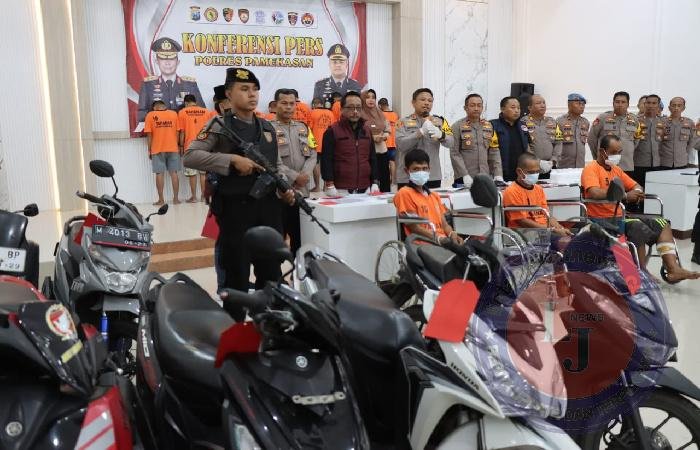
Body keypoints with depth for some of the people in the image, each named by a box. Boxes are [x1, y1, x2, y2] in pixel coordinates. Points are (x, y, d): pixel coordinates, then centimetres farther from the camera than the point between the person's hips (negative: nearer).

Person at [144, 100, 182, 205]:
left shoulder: (150, 115, -1)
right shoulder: (174, 114, 4)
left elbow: (149, 135, -3)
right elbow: (177, 132, 3)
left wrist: (149, 150, 4)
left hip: (157, 149, -1)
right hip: (173, 148, 2)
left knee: (159, 174, 2)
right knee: (174, 173, 5)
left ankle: (161, 199, 2)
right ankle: (175, 198, 5)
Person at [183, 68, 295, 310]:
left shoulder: (267, 127, 13)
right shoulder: (219, 126, -6)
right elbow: (190, 156, -16)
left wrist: (283, 188, 1)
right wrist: (233, 160, -23)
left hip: (269, 207, 6)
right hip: (236, 209, -6)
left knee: (271, 273, 14)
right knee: (237, 276, 3)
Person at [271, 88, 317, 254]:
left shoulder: (303, 127, 15)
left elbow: (312, 154, 8)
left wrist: (305, 174, -10)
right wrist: (294, 177, -17)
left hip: (303, 190, 5)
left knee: (300, 236, 12)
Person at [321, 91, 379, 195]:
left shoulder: (366, 130, 14)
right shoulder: (332, 131, -1)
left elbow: (373, 158, 17)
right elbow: (326, 160, -5)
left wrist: (375, 183, 9)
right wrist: (330, 185, -12)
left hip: (365, 189, 5)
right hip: (341, 190, -5)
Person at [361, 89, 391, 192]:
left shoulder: (380, 113, 14)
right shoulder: (360, 114, -7)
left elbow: (387, 129, 19)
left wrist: (384, 136, -3)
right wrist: (372, 138, -19)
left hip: (382, 151, 6)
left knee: (385, 179, 10)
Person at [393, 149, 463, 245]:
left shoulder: (434, 196, 26)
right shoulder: (404, 194, 1)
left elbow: (444, 225, 19)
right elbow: (415, 228, -6)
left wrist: (452, 234, -4)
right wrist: (438, 238, -17)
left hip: (443, 241, 7)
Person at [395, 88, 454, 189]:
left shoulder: (439, 121, 11)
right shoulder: (403, 122, 3)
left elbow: (450, 143, -1)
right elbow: (401, 144, -12)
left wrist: (440, 135, -22)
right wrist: (421, 132, -24)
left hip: (434, 178, 3)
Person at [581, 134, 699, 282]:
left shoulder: (616, 169, 19)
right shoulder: (591, 168, -8)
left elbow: (636, 186, 24)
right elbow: (595, 193, -26)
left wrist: (637, 192, -1)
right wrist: (625, 195, -26)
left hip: (619, 218, 9)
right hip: (601, 221, -9)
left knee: (662, 225, 0)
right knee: (639, 228, -31)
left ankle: (673, 269, -8)